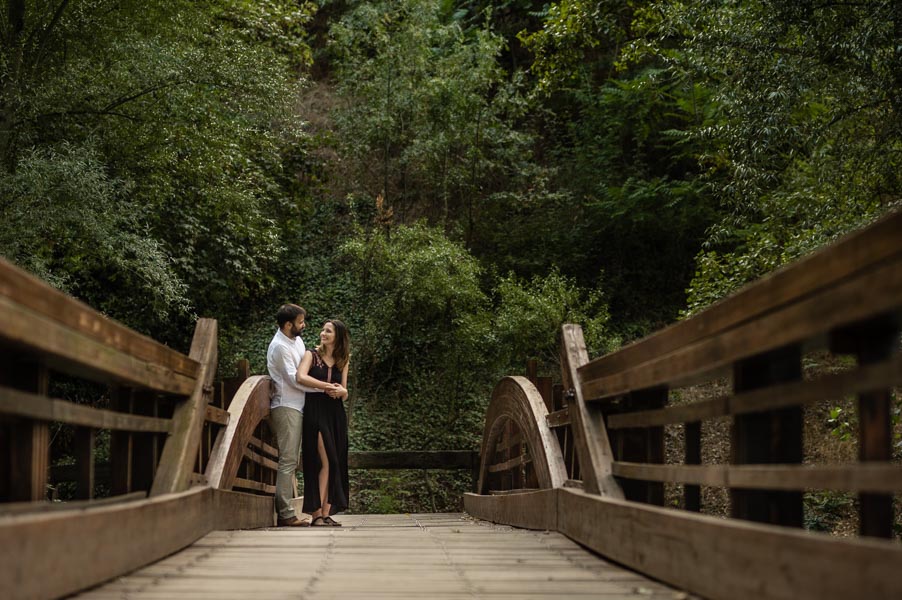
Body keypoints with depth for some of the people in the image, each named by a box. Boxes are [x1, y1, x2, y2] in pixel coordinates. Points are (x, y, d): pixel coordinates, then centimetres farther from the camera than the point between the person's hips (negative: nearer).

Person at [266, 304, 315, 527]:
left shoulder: (297, 340, 15)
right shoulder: (279, 346, -12)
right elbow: (294, 378, -16)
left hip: (296, 407, 10)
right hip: (286, 407, -10)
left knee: (290, 460, 8)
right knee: (288, 460, -12)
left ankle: (285, 511, 11)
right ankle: (285, 514, -13)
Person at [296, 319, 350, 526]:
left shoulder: (342, 361, 16)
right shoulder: (311, 355, 3)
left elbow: (344, 394, 13)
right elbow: (301, 377, -16)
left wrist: (340, 391, -10)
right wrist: (327, 387, -16)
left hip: (336, 414, 5)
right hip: (316, 413, -5)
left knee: (335, 463, 0)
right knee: (325, 461, -12)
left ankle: (326, 513, 3)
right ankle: (316, 513, -9)